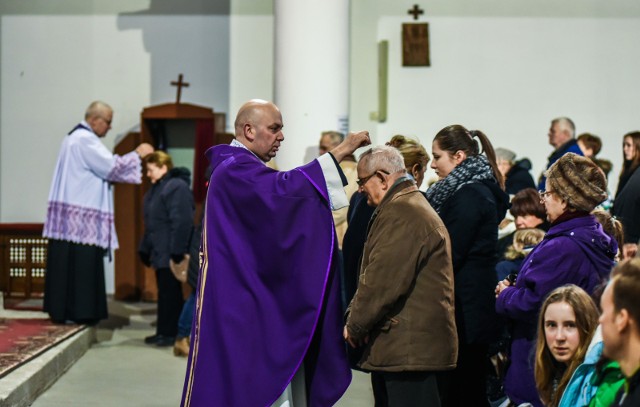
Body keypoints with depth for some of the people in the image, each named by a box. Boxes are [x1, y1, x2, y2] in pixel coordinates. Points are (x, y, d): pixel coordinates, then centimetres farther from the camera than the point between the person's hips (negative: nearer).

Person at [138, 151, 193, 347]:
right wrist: (145, 249, 17)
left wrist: (178, 253, -25)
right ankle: (163, 331, 17)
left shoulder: (177, 187, -14)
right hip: (159, 253, 10)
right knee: (164, 292, 12)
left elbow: (181, 223, -22)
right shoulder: (156, 189, 17)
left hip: (170, 255, -10)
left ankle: (171, 333, 1)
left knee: (170, 292, -4)